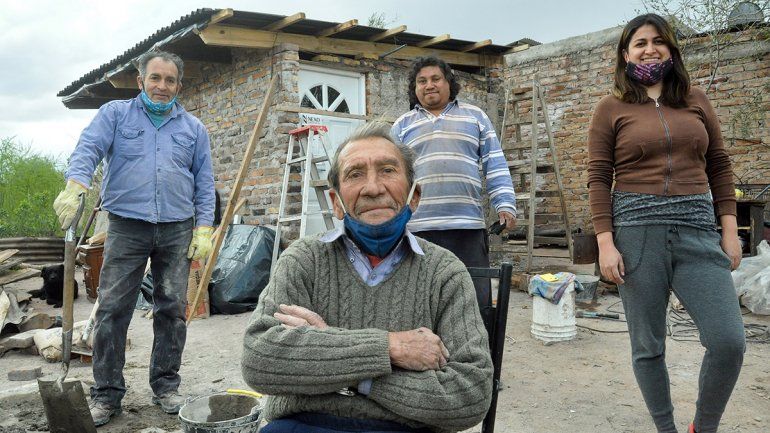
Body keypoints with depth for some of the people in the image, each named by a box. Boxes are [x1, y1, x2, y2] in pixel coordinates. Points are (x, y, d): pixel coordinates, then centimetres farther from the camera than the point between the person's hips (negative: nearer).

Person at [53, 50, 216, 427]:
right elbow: (87, 150, -7)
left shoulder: (193, 128, 14)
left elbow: (204, 183, 11)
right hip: (126, 226, -1)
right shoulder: (115, 114, 9)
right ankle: (106, 394, 8)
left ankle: (166, 387, 16)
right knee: (112, 309, -2)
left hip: (177, 230, 2)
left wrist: (203, 229, 1)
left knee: (172, 310, 4)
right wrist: (75, 187, -27)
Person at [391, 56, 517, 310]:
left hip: (469, 225, 0)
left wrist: (505, 204, -2)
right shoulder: (402, 126, 16)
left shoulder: (474, 117, 15)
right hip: (419, 228, 0)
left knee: (477, 299, 0)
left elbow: (495, 165, 10)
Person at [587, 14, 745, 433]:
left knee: (729, 341, -6)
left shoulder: (696, 100, 14)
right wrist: (606, 243, -9)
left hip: (697, 229, 3)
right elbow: (599, 179, -1)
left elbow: (719, 166, 14)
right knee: (648, 346, 4)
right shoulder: (611, 108, 5)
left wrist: (729, 229, 6)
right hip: (636, 230, -2)